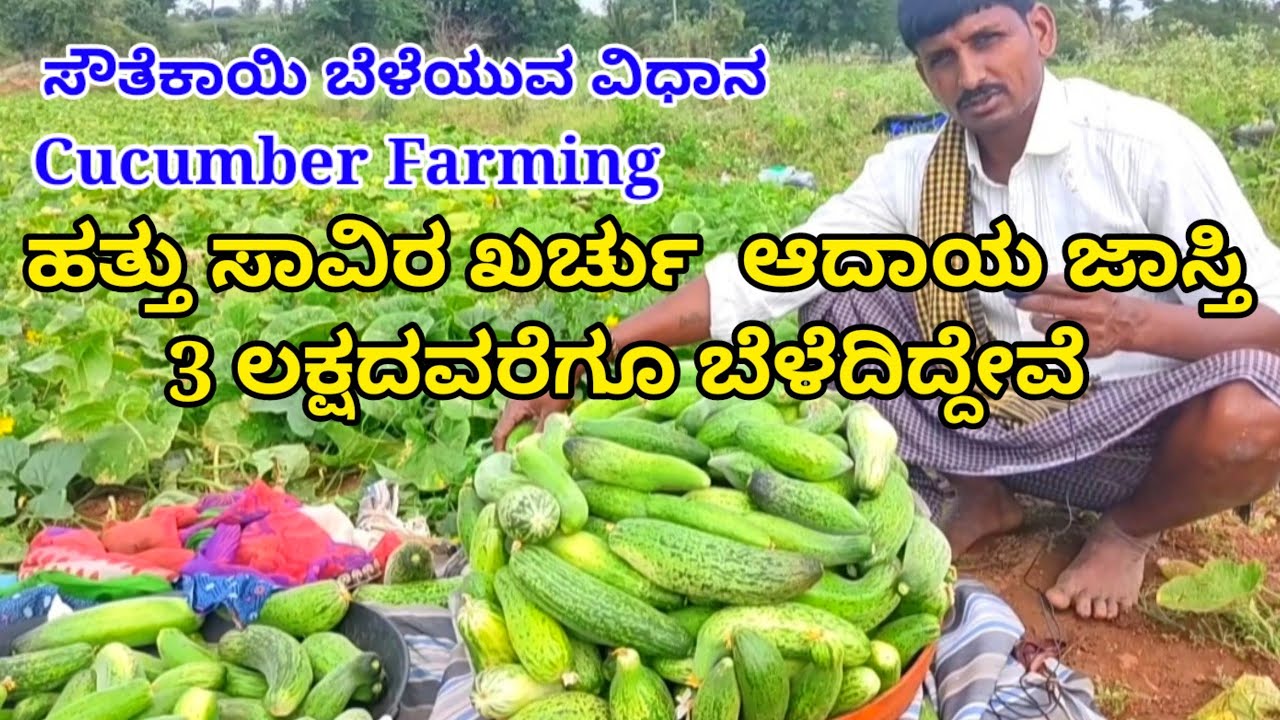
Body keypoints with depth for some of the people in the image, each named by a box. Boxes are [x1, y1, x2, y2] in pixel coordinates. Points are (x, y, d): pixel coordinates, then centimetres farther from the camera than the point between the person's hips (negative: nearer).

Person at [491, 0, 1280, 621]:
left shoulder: (1146, 142, -18)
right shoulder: (911, 171, -9)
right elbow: (765, 272, -15)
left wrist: (1134, 323, -42)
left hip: (1135, 431, -2)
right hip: (994, 420, 3)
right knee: (835, 300, -12)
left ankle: (1128, 528, 2)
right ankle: (984, 496, 8)